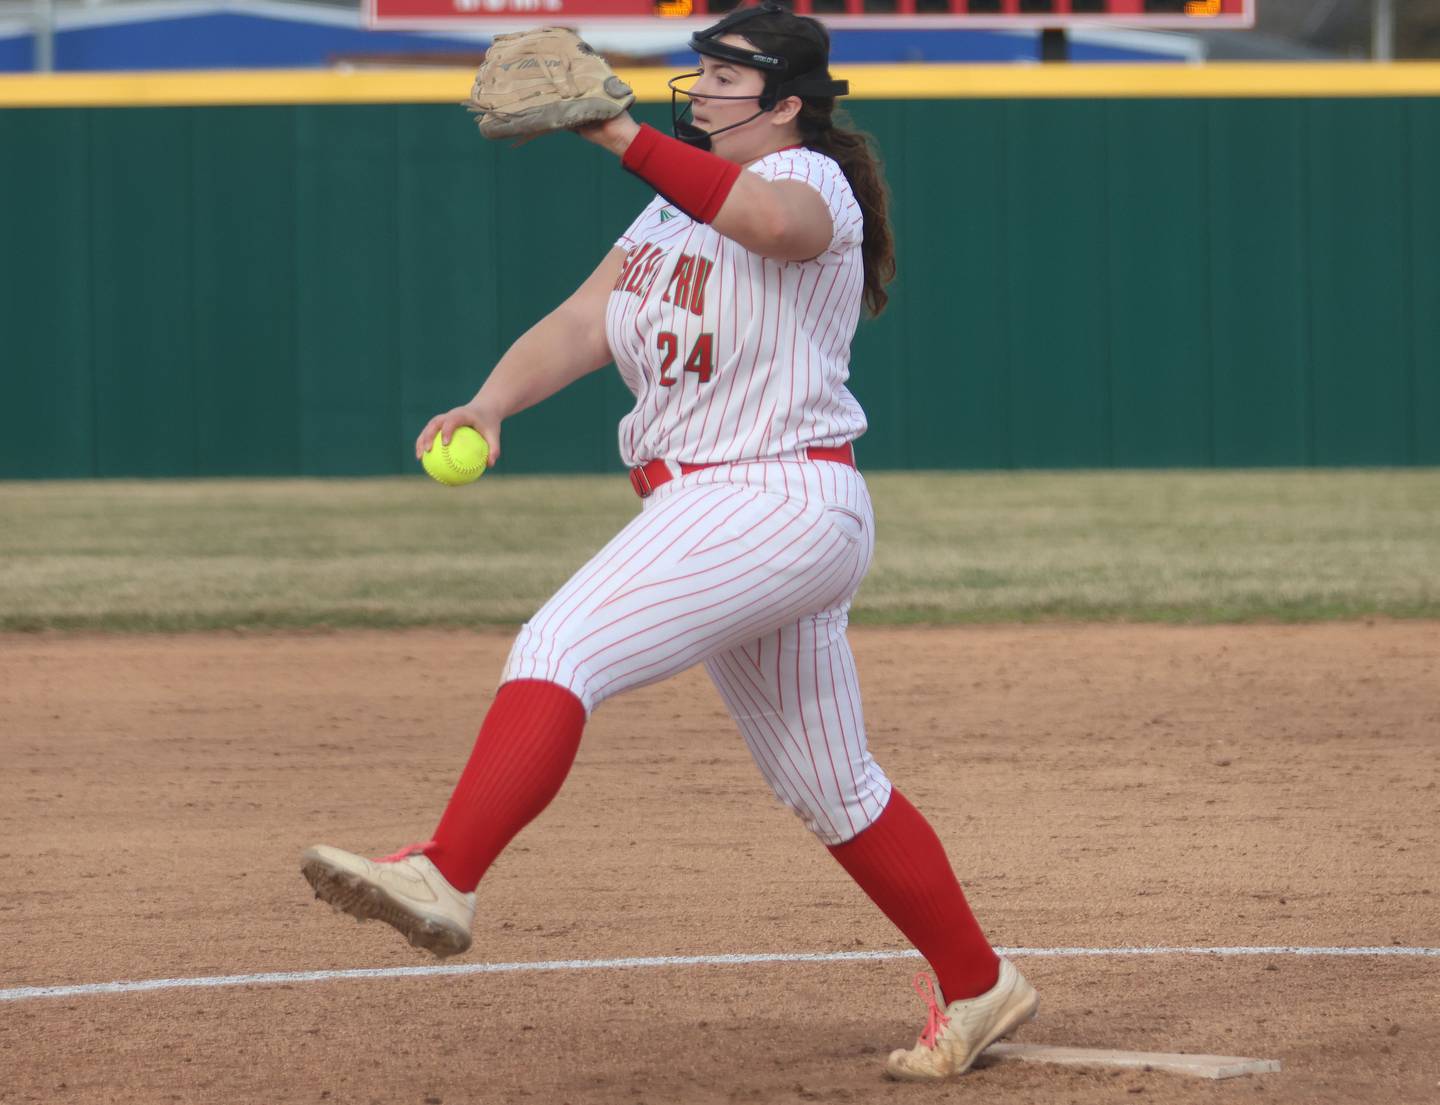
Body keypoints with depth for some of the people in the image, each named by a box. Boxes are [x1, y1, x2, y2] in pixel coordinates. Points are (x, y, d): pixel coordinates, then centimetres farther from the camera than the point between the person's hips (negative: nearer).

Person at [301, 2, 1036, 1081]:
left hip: (783, 501, -10)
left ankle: (443, 880, -36)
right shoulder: (674, 211, 17)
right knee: (834, 790, 16)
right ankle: (977, 987, 27)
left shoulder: (812, 182, -10)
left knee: (562, 648, -25)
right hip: (704, 509, 10)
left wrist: (626, 138, -42)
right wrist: (488, 406, -13)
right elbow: (581, 325, 6)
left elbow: (774, 222, -37)